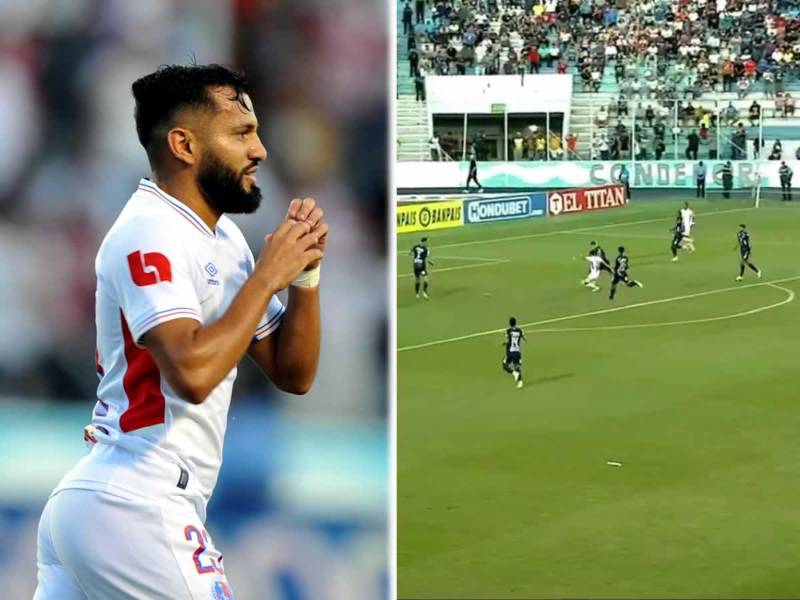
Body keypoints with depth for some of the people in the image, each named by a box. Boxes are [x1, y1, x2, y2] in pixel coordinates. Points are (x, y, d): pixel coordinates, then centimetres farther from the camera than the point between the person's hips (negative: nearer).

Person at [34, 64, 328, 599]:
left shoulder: (222, 236, 15)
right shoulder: (149, 233, -13)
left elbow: (293, 374, 16)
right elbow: (193, 374, -27)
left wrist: (305, 271, 1)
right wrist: (268, 274, -16)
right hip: (133, 511, -9)